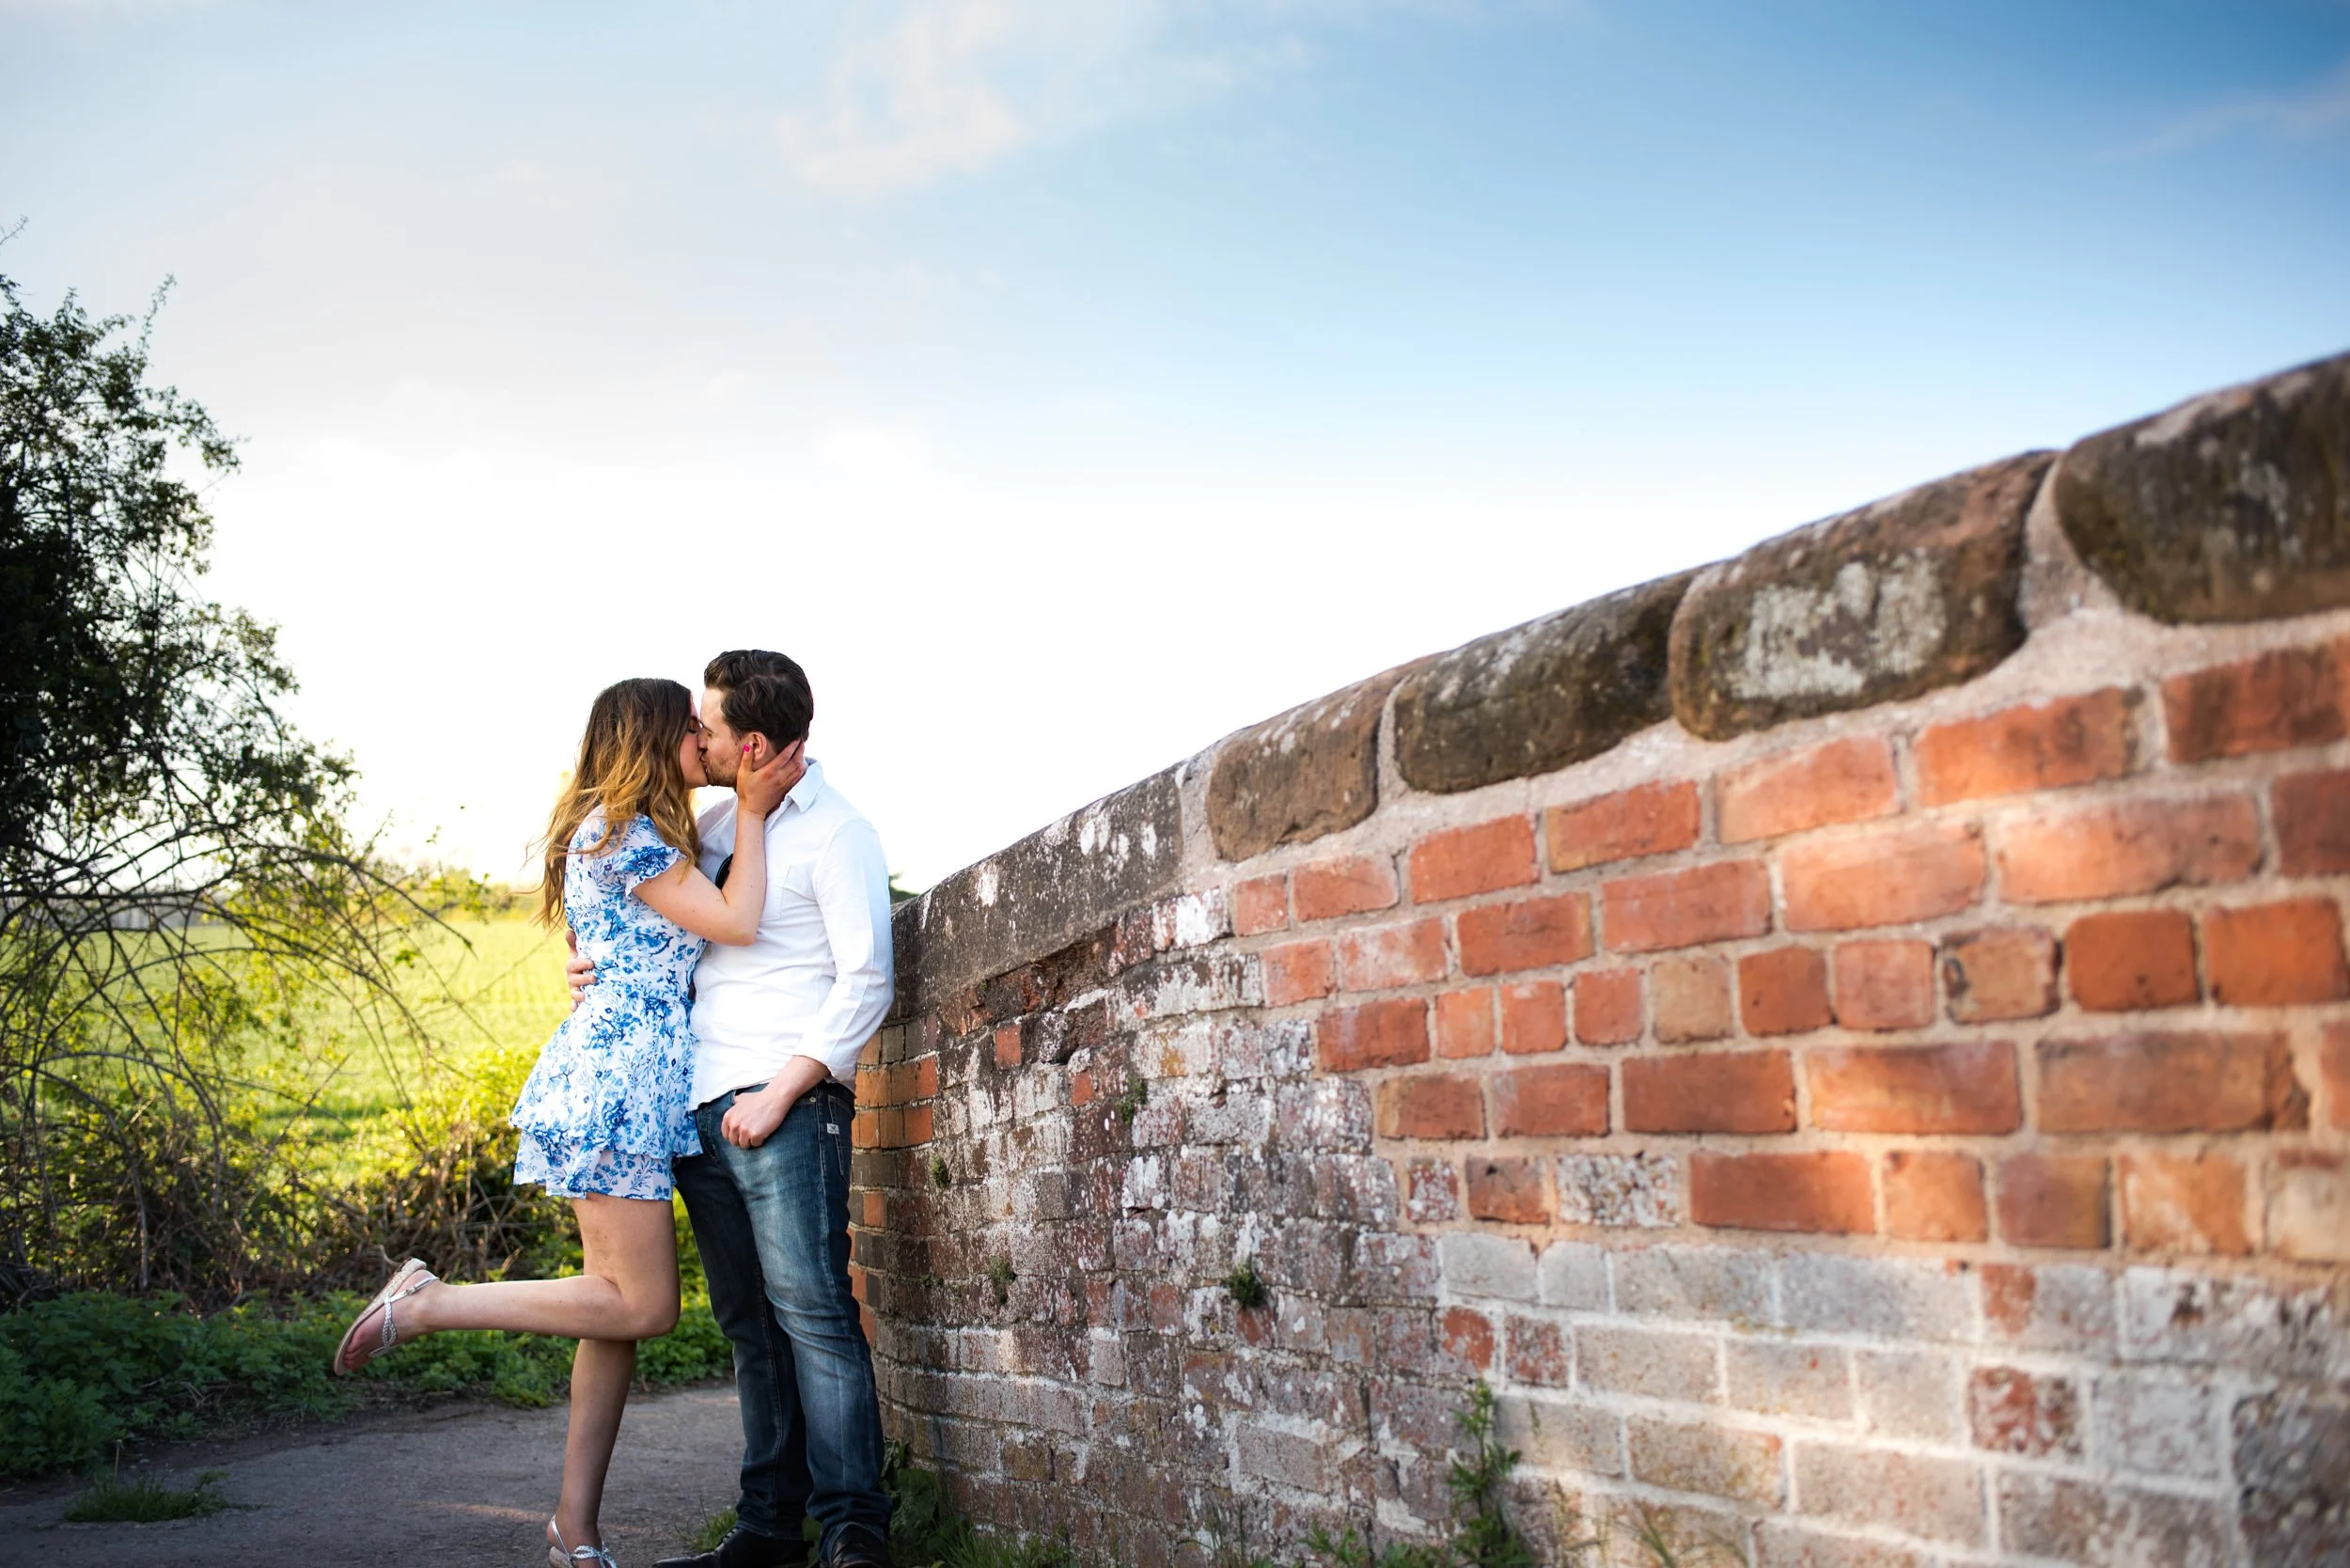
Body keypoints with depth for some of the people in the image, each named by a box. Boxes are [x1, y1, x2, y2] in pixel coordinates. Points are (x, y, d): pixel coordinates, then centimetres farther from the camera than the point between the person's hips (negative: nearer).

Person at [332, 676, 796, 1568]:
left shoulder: (636, 834, 22)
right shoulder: (623, 831, -9)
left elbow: (718, 921, 22)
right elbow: (736, 923, -13)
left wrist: (754, 802, 15)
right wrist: (751, 814, -4)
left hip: (622, 1072, 10)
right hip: (619, 1070, -10)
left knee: (622, 1303, 7)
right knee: (641, 1306, -9)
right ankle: (424, 1305, -3)